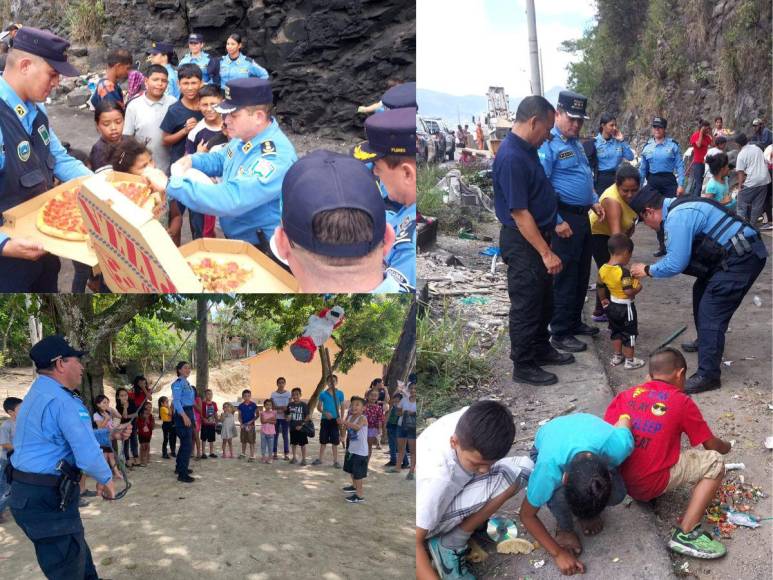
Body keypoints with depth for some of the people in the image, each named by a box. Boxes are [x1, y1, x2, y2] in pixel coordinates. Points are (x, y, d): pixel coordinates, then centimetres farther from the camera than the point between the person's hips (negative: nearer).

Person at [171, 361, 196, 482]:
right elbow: (176, 401, -20)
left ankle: (179, 467, 35)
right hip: (182, 414, -9)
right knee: (187, 444, -12)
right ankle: (182, 474, -11)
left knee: (185, 443, 19)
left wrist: (192, 417, 21)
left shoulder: (187, 383, 16)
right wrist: (184, 416, -28)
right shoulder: (178, 383, -11)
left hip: (189, 413, 9)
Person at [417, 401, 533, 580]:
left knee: (524, 468, -13)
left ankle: (466, 522, 1)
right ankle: (449, 546, -13)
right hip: (427, 510, -7)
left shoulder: (471, 421, -25)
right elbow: (414, 543, -33)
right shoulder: (437, 479, -40)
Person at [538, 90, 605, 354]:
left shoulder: (576, 142, 14)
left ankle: (574, 322, 30)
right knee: (565, 276, -3)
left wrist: (594, 201, 13)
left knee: (582, 274, 16)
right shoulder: (548, 144, -15)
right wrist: (557, 222, -21)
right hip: (564, 219, -9)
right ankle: (560, 334, 6)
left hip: (582, 216, 9)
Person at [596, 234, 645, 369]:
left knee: (616, 331, 22)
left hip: (611, 305, 7)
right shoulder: (624, 271, -27)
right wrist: (638, 288, -10)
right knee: (629, 333, 8)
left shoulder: (603, 269, -5)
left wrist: (603, 300, 21)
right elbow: (629, 292, -30)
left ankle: (616, 356, 32)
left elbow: (600, 287, 6)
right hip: (625, 306, -7)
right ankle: (630, 361, 17)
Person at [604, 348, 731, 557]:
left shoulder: (625, 395, 6)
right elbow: (711, 445, 7)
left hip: (619, 478, 6)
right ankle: (685, 534, -7)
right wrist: (726, 447, 30)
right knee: (714, 463, 3)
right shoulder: (682, 402, -2)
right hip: (652, 483, -6)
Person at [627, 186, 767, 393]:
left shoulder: (677, 217, -20)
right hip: (732, 253, 11)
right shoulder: (677, 209, 11)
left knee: (711, 312, -12)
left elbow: (675, 264, -18)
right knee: (701, 292, 25)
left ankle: (708, 376, -9)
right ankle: (705, 342, 45)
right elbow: (679, 254, 19)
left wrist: (648, 270, -4)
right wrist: (654, 269, 14)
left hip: (742, 258, -11)